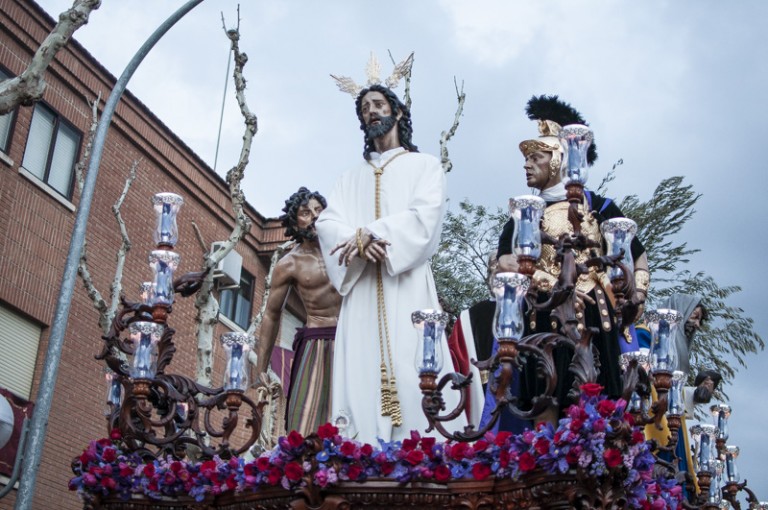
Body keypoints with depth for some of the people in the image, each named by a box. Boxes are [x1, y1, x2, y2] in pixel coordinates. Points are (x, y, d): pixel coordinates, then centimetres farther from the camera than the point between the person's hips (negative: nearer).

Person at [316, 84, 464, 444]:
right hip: (361, 288, 3)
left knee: (411, 375, -15)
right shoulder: (351, 178, 28)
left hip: (407, 284, -3)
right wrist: (358, 241, -12)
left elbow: (425, 215, -3)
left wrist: (370, 234, -13)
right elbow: (327, 223, 10)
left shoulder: (424, 165, 17)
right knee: (362, 376, -9)